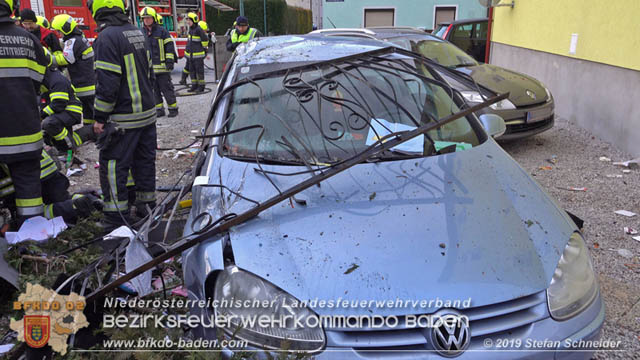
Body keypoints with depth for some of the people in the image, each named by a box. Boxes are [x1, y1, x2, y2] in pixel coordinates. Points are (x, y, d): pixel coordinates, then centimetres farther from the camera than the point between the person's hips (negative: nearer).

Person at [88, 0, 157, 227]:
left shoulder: (107, 36, -16)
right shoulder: (137, 32, 11)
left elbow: (107, 83, -20)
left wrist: (100, 117, -11)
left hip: (123, 120, -8)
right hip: (147, 114, 8)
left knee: (113, 168, 1)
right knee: (144, 163, 16)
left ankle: (117, 221, 7)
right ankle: (147, 209, 27)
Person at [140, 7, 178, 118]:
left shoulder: (162, 31, 0)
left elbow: (169, 47, -3)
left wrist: (170, 61, -11)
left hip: (162, 67, -5)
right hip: (149, 68, 5)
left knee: (166, 89, -2)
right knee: (154, 90, 7)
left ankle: (173, 109, 6)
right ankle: (159, 109, 15)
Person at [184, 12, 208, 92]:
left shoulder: (199, 29, -14)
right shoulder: (190, 29, 13)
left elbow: (205, 40, -11)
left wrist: (204, 48, -2)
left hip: (198, 54, -9)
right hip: (190, 54, 9)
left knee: (199, 70, -2)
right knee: (192, 70, 11)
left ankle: (201, 86, 4)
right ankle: (194, 85, 19)